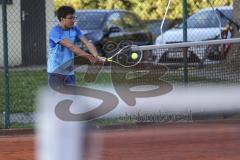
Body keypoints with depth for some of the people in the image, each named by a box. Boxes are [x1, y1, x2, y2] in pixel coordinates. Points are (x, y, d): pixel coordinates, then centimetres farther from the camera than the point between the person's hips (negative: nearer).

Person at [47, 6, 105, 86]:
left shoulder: (75, 30, 5)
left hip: (69, 72, 7)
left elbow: (87, 43, -5)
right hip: (56, 72, -6)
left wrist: (96, 57, -23)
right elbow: (70, 46, -25)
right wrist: (89, 56, -30)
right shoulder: (55, 31, -16)